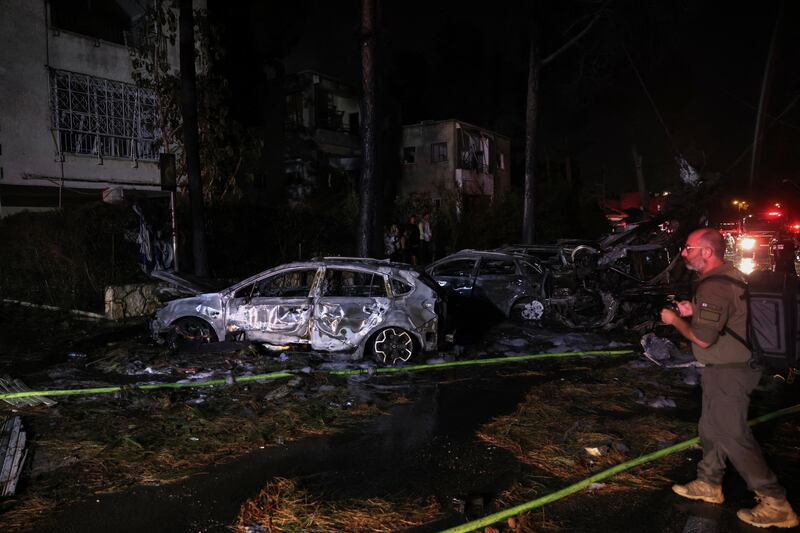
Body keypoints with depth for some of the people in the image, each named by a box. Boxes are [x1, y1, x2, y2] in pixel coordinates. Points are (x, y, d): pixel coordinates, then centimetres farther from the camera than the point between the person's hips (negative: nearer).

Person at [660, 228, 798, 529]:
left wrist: (674, 320, -11)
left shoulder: (713, 286, -25)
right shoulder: (731, 275, 8)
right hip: (732, 366, 10)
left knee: (733, 435, -1)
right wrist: (694, 311, 8)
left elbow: (703, 338, -26)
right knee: (712, 428, 19)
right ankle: (709, 484, 33)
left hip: (728, 372, -10)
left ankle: (775, 505, 9)